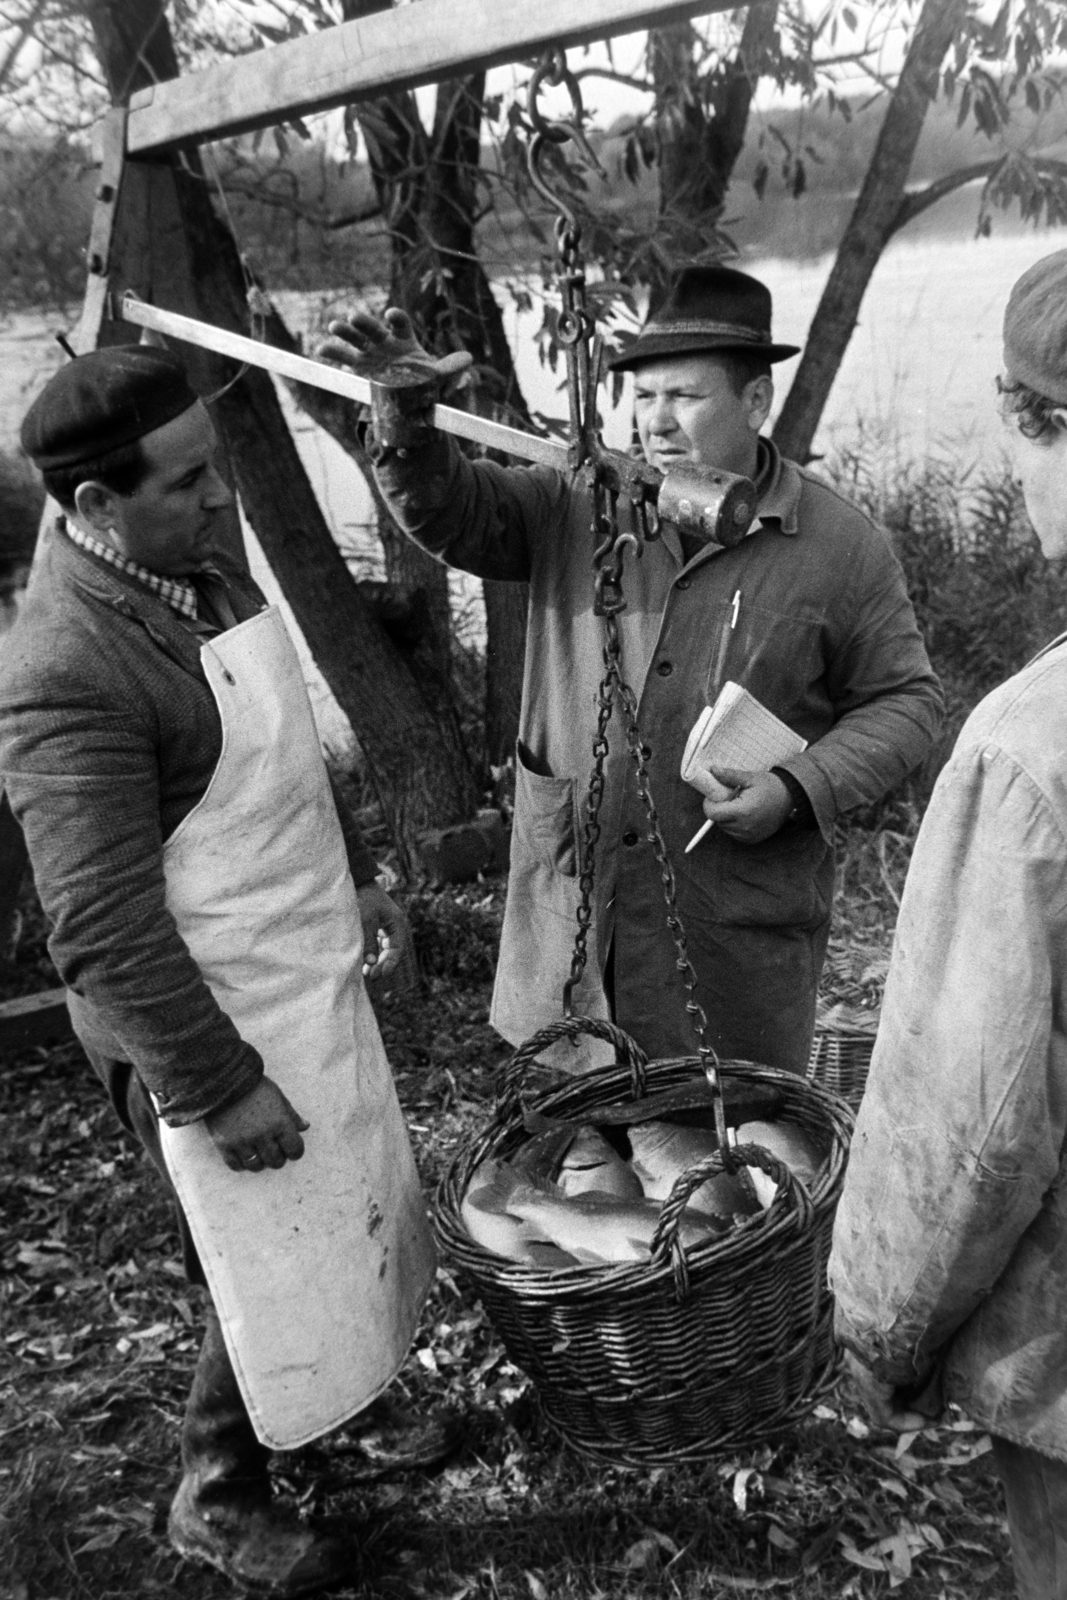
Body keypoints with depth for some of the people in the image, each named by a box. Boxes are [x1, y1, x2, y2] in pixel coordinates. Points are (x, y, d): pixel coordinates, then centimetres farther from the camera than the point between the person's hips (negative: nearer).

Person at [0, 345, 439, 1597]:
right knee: (272, 1273, 10)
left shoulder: (196, 568, 0)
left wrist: (353, 873, 16)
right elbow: (106, 936, -27)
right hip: (209, 1028, -8)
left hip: (304, 978, 8)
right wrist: (222, 1089, -22)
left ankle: (338, 1388, 53)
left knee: (345, 1214, 26)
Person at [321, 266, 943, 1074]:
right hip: (576, 905, 3)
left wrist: (801, 787, -13)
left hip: (740, 924, -2)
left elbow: (906, 698, 2)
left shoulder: (842, 545, -2)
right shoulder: (582, 505, 4)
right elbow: (457, 514, -5)